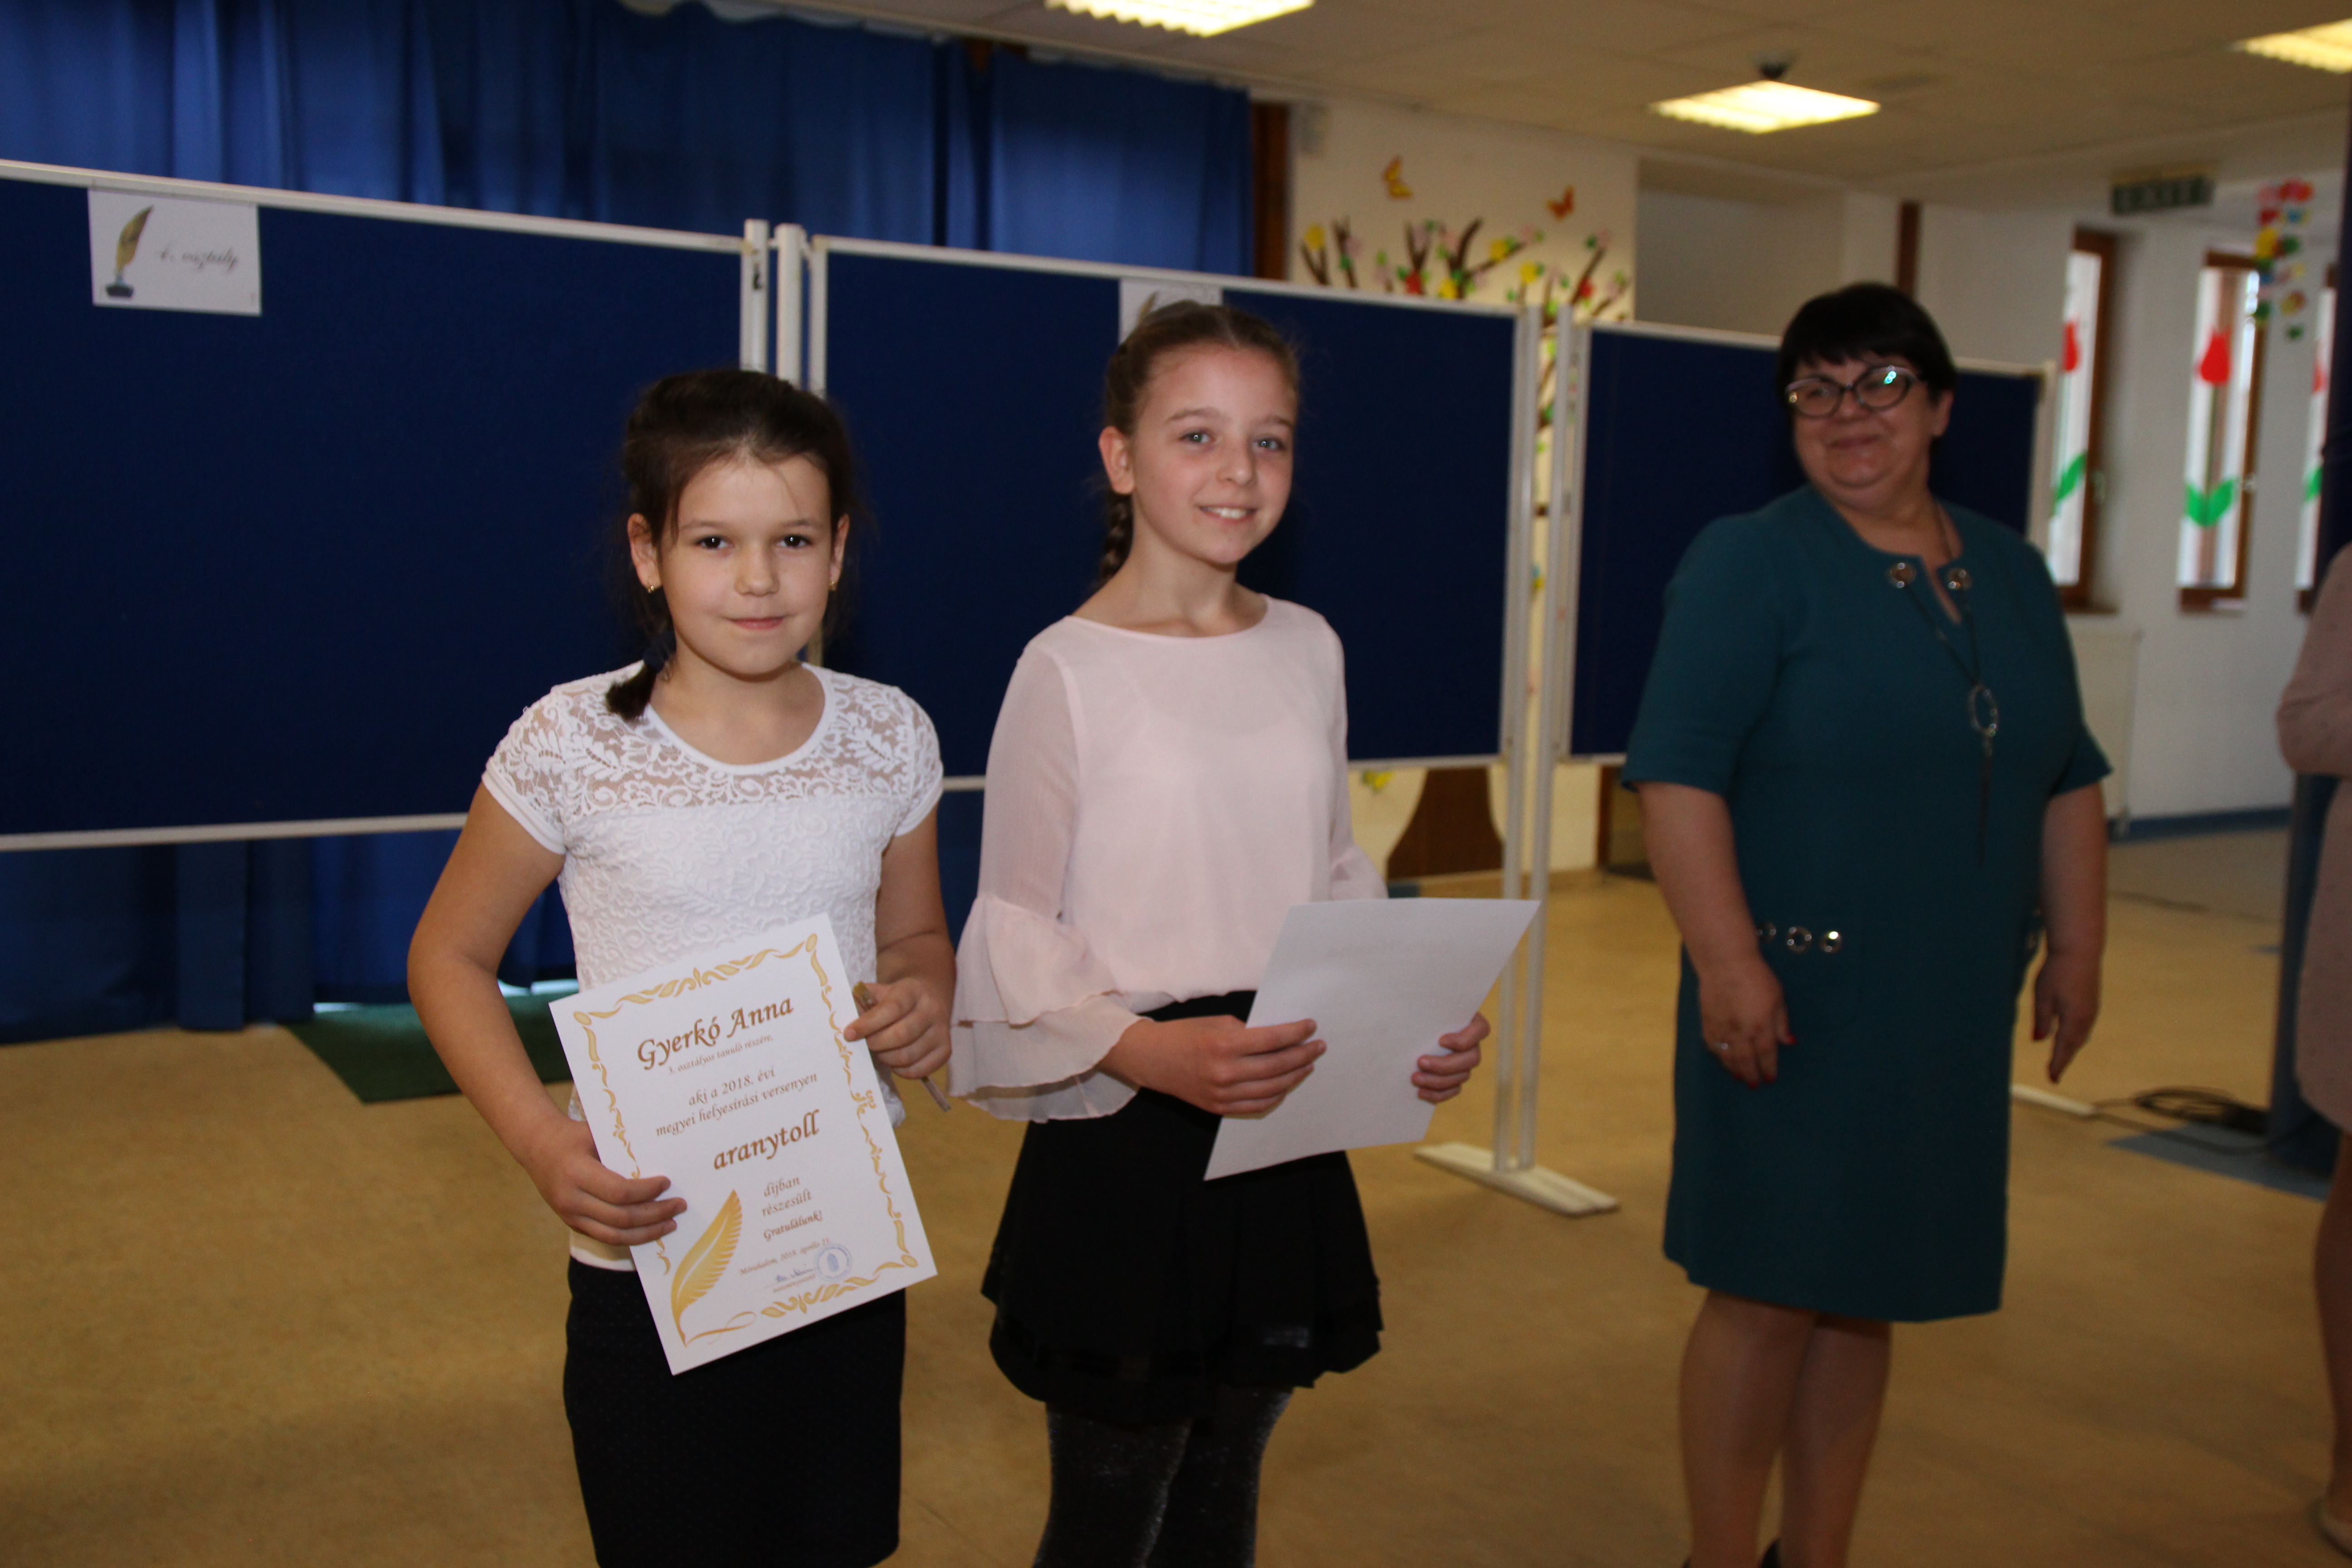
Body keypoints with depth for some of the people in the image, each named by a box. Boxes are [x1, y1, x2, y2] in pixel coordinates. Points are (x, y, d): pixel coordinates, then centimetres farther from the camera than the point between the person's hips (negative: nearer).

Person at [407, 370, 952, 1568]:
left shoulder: (889, 738, -3)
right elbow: (450, 954, -1)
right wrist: (540, 1141, -16)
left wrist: (926, 1000, -11)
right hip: (650, 1256, -3)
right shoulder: (573, 743, -12)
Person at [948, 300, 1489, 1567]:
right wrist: (1148, 1050, -27)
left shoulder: (1308, 649, 5)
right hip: (1125, 1144, -5)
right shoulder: (1067, 671, -11)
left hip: (1285, 1134, 5)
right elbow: (1018, 943, -11)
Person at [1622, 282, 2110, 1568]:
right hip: (1797, 999, -6)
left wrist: (2076, 947, 13)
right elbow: (1680, 773, -16)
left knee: (1866, 1297, 15)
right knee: (1769, 1297, 0)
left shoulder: (2011, 575, 12)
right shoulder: (1751, 563, -8)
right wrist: (1728, 962, -22)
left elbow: (2067, 779, 18)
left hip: (1952, 1011, 6)